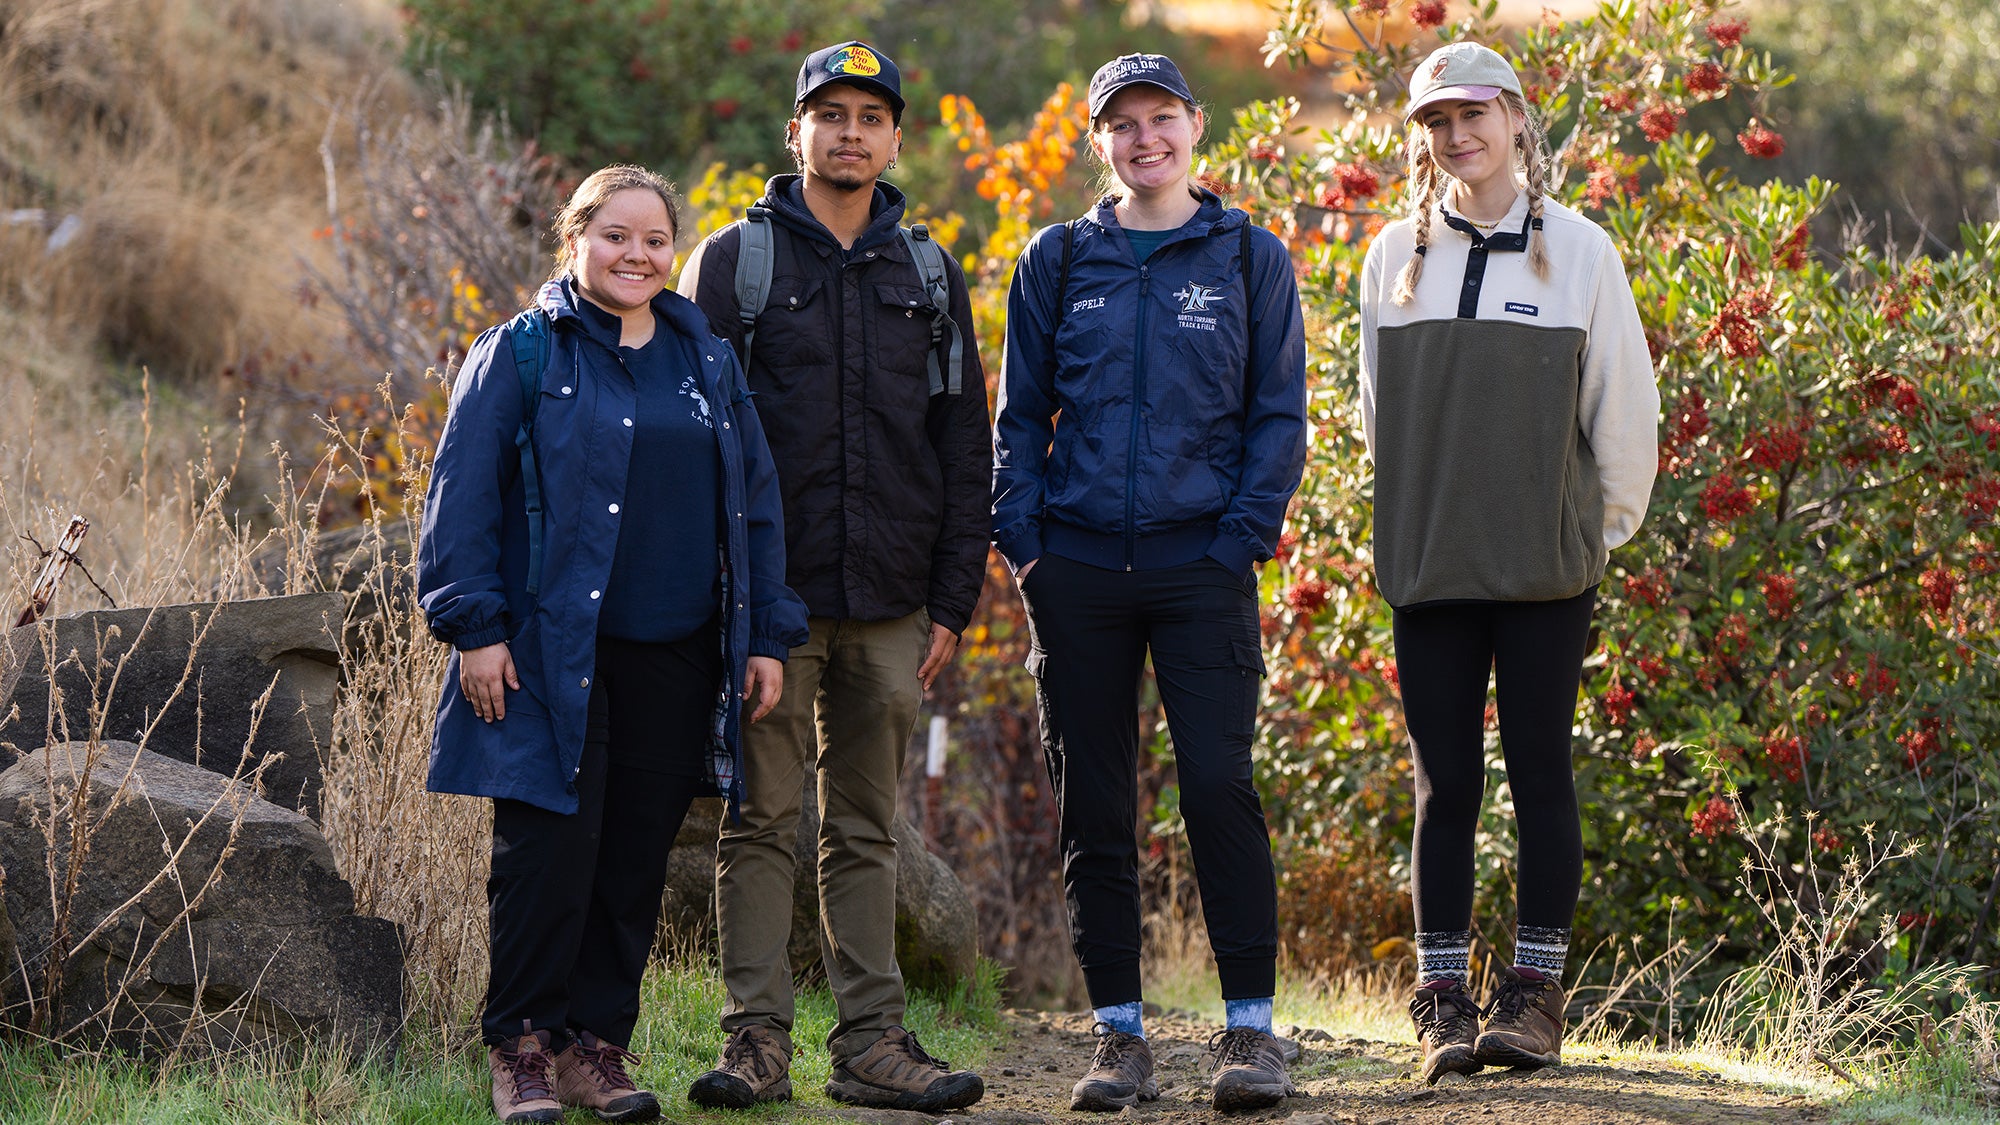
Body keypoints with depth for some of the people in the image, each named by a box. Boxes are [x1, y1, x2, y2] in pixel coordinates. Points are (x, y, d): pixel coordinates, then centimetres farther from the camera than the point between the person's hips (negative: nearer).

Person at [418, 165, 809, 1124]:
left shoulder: (708, 363, 15)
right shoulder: (521, 354, 1)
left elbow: (755, 502, 18)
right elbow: (463, 496, -3)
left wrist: (769, 633, 12)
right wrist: (474, 625, -10)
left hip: (675, 665, 4)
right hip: (551, 659, -4)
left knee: (636, 862, 6)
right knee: (549, 851, -6)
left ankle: (599, 1043, 15)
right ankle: (523, 1045, 4)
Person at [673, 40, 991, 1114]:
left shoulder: (928, 277, 13)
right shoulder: (734, 259, 3)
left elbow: (964, 450, 13)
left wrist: (952, 601, 5)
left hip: (888, 606, 3)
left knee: (865, 831, 7)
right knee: (761, 823, -1)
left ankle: (872, 1044, 9)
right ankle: (756, 1041, 1)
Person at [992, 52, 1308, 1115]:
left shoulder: (1249, 259, 6)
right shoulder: (1058, 261, 10)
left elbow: (1278, 415, 5)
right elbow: (1019, 412, 11)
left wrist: (1243, 538, -6)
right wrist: (1022, 540, 0)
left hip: (1199, 563, -2)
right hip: (1079, 567, 2)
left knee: (1219, 787, -10)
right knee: (1092, 806, 3)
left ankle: (1250, 1027, -3)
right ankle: (1119, 1035, 10)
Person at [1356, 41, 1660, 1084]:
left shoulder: (1578, 249, 0)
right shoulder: (1396, 256, 7)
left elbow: (1625, 408, 6)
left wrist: (1605, 524, 9)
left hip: (1546, 566, -2)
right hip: (1427, 566, 2)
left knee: (1539, 768, 0)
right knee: (1443, 781, 3)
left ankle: (1534, 992, 8)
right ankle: (1441, 1000, 6)